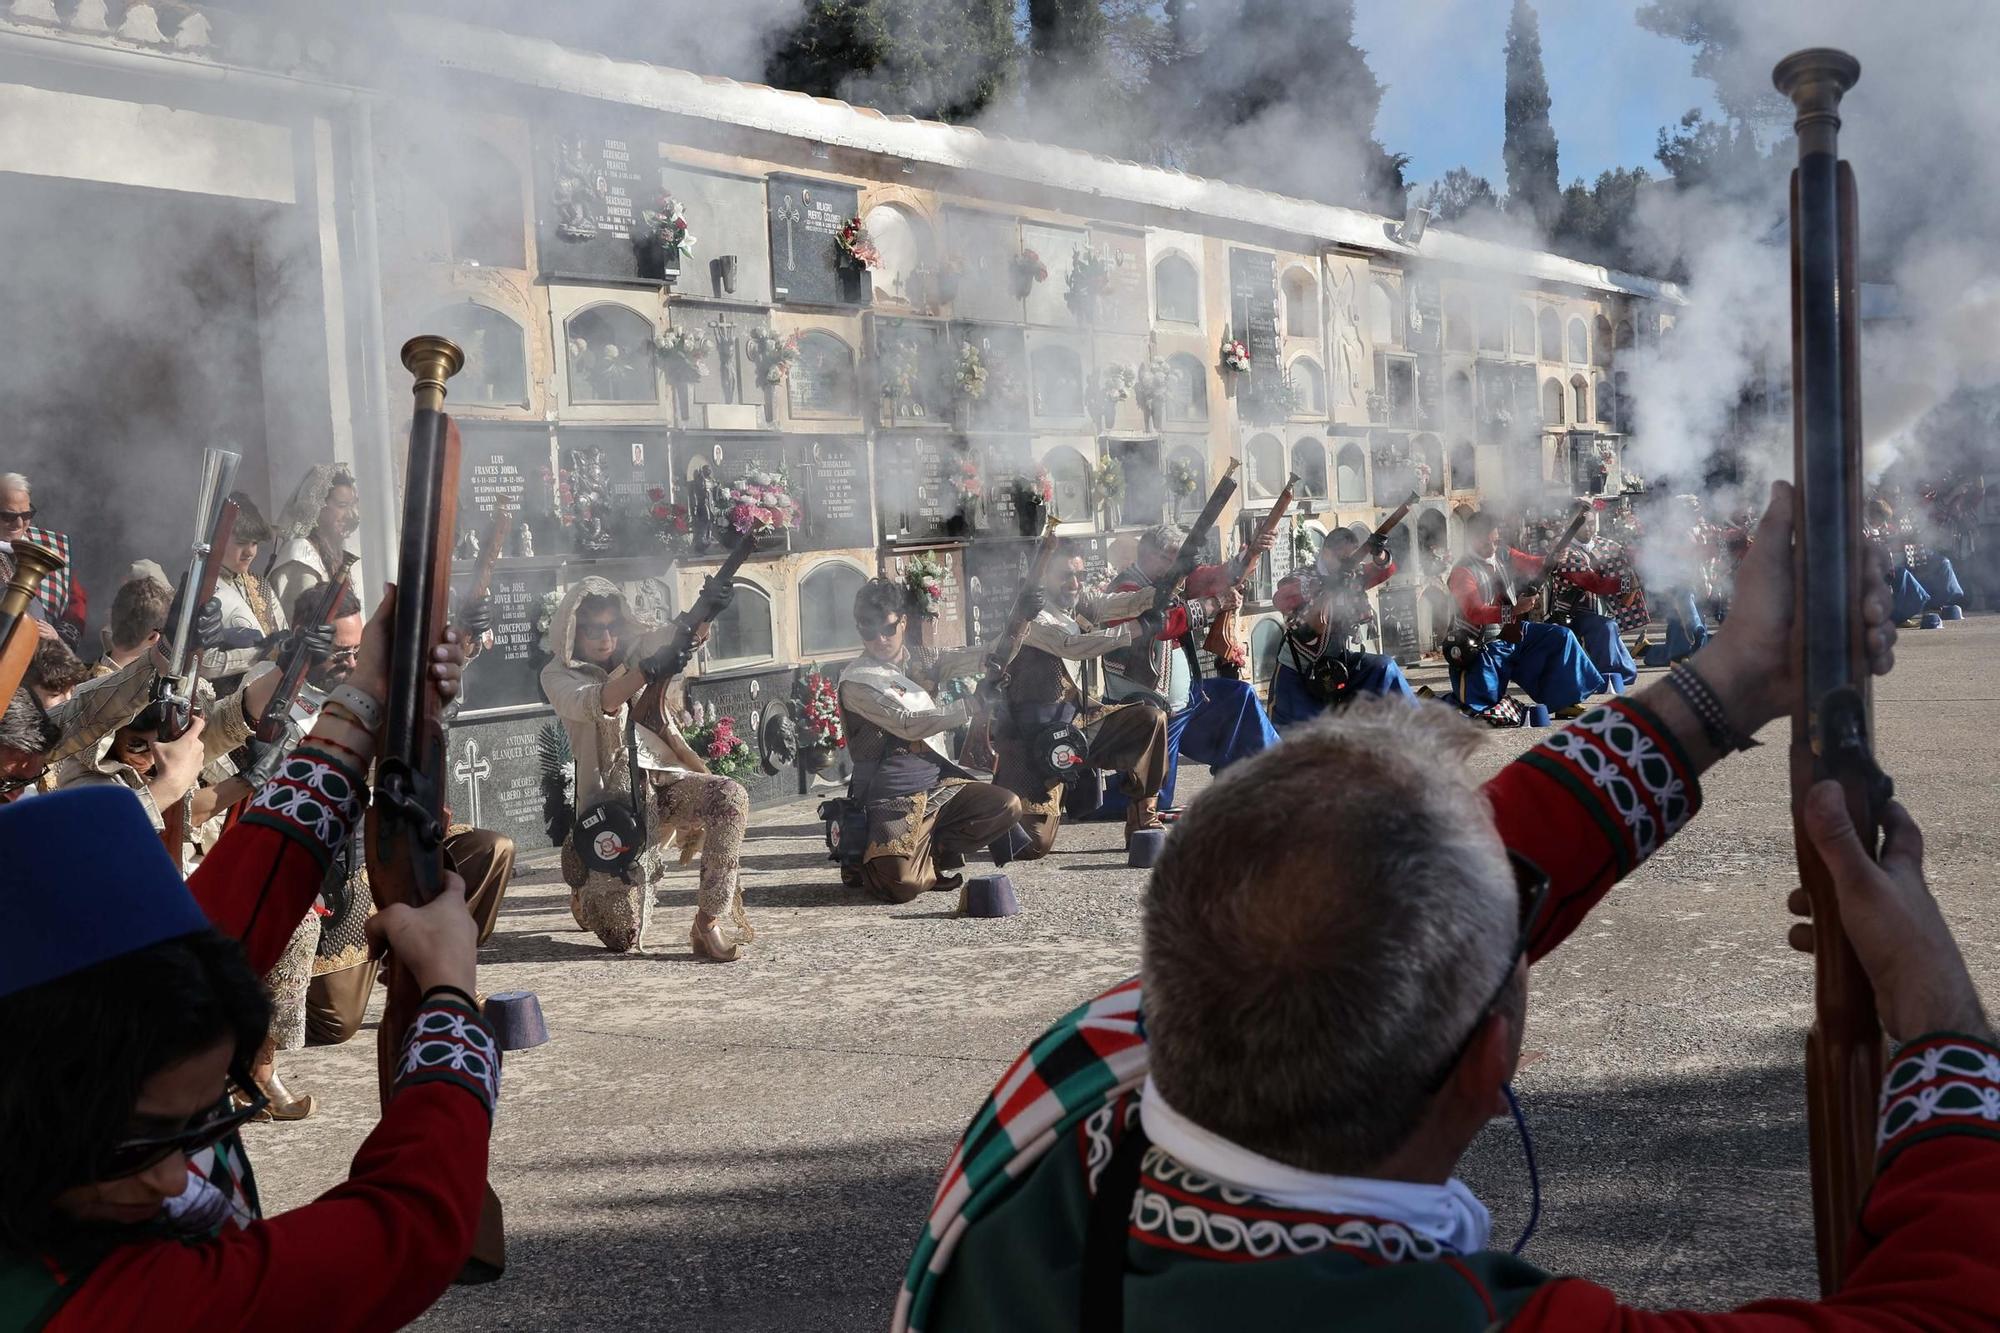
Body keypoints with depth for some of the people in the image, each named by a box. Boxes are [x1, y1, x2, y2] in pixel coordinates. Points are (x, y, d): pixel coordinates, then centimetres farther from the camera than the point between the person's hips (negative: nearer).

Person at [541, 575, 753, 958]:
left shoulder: (635, 648, 10)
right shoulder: (558, 675, 1)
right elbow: (592, 703, -22)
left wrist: (706, 610, -33)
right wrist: (648, 671, -38)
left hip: (664, 777, 3)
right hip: (614, 794, -3)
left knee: (730, 796, -31)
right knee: (622, 936, -8)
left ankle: (710, 921, -25)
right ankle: (586, 893, 31)